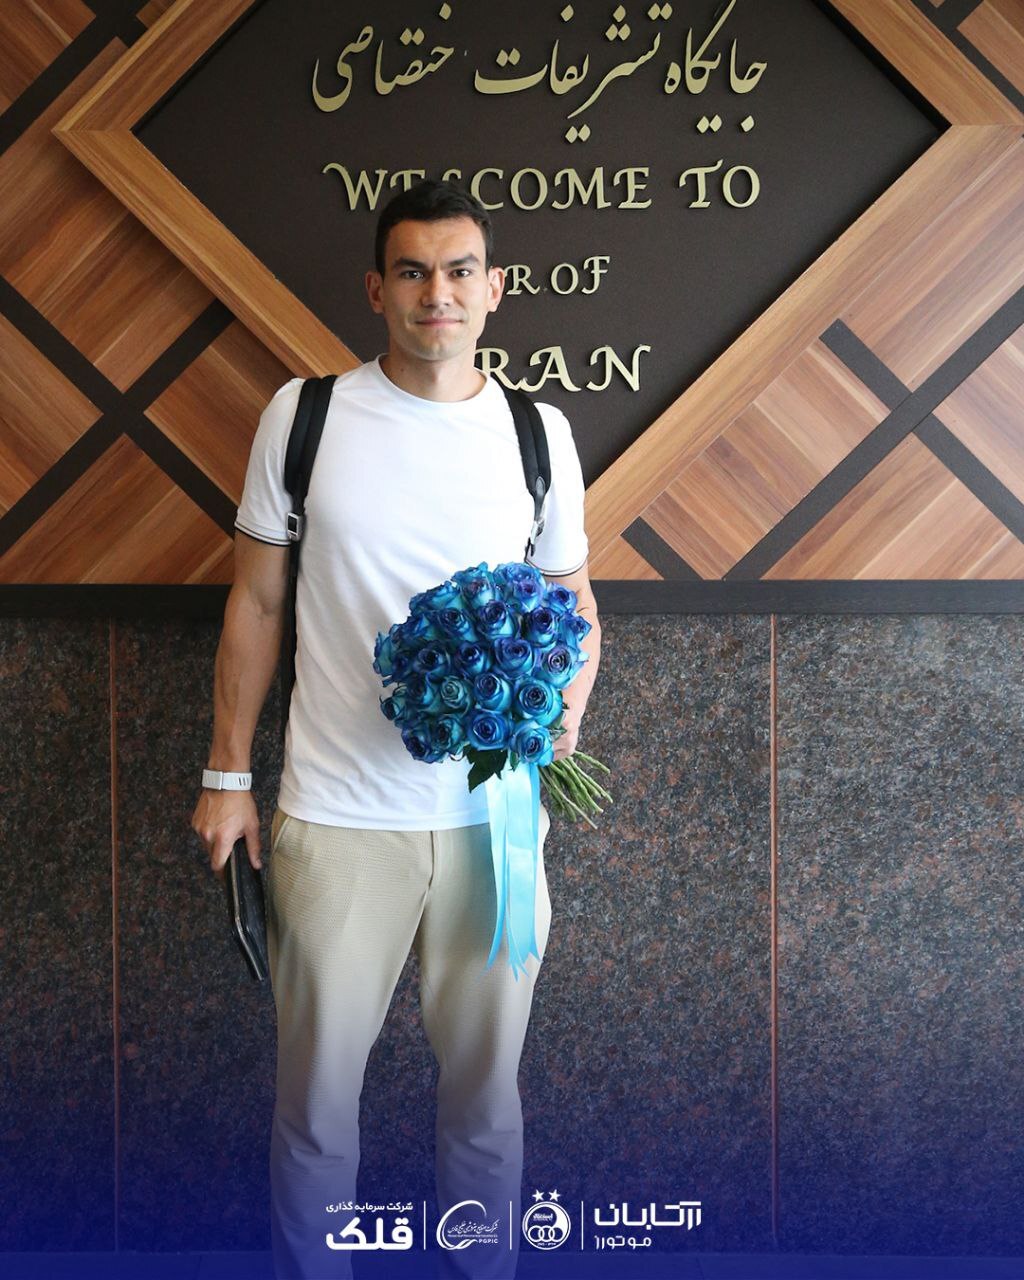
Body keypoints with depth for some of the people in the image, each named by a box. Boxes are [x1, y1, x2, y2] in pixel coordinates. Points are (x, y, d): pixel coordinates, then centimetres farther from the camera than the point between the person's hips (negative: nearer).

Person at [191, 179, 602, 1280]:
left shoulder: (539, 434, 3)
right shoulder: (304, 416, -1)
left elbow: (573, 604, 12)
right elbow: (256, 600, 5)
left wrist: (565, 711, -8)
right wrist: (227, 776, 4)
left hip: (494, 814, 2)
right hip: (334, 817, -1)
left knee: (484, 1087, 15)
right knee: (315, 1094, 10)